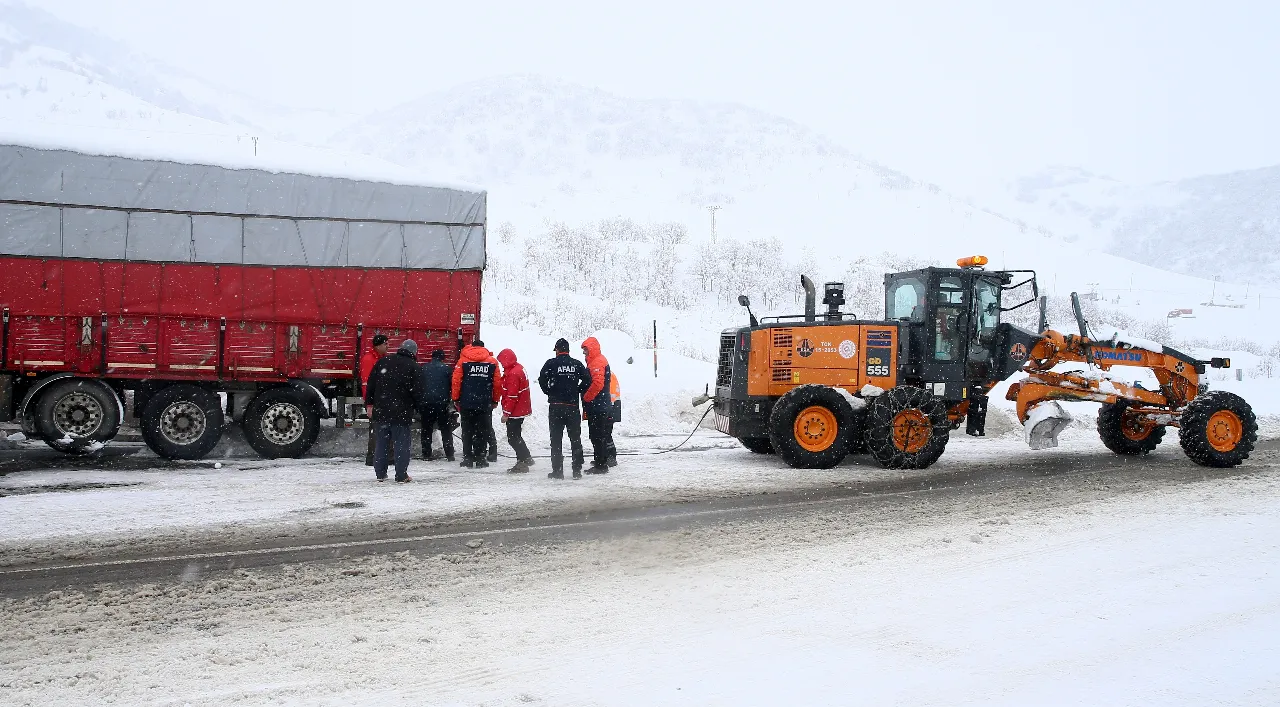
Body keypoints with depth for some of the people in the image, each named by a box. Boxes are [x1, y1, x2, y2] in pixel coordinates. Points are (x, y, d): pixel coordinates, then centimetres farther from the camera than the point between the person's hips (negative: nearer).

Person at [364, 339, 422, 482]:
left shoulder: (382, 362, 7)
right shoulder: (413, 367, -5)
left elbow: (371, 385, 7)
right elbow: (417, 392, -6)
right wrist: (415, 406, 9)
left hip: (381, 410, 4)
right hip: (402, 412, -4)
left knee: (381, 443, 11)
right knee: (402, 444, 2)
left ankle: (380, 473, 14)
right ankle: (401, 475, 1)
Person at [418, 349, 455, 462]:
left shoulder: (423, 368, 8)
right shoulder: (447, 368, 3)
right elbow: (452, 385, 3)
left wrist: (419, 402, 21)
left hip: (426, 403, 1)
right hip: (442, 402, -1)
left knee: (426, 429, 8)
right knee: (446, 429, 6)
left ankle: (426, 454, 6)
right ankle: (449, 454, 2)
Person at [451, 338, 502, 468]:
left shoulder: (463, 360, 0)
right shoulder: (492, 361, 2)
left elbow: (456, 381, -4)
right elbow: (498, 383, 1)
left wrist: (456, 399, 5)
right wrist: (495, 400, 11)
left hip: (466, 403, 0)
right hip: (485, 404, 0)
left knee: (467, 432, 8)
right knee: (482, 432, 7)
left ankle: (467, 458, 7)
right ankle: (480, 458, 4)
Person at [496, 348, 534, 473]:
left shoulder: (513, 374, -22)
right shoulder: (518, 368, 11)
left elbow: (512, 395, -23)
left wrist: (506, 413, -18)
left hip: (515, 412, -10)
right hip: (521, 410, 10)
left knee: (513, 438, -2)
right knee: (515, 436, 20)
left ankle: (523, 461, 2)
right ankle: (526, 458, 27)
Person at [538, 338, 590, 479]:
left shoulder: (551, 363, -3)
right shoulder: (577, 364, 3)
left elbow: (542, 379, -13)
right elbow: (587, 379, -4)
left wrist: (549, 392, 2)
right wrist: (577, 392, 8)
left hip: (556, 406, -2)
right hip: (573, 406, 2)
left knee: (556, 439, 5)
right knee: (575, 439, 11)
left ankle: (557, 470, 1)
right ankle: (577, 470, 10)